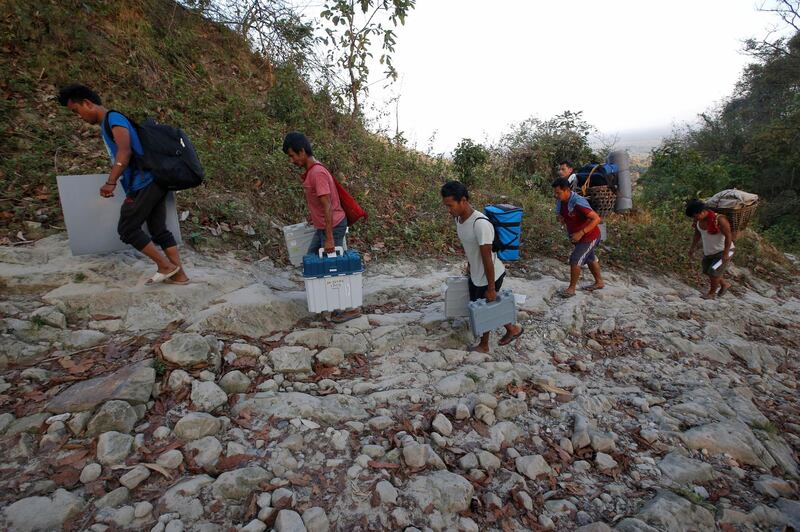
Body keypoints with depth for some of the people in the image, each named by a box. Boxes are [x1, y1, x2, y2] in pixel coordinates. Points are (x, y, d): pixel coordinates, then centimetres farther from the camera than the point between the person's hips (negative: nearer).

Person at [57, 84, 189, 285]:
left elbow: (125, 151, -23)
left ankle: (166, 266, 1)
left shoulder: (113, 118, -6)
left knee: (127, 229, -3)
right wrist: (131, 193, 25)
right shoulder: (106, 126, 25)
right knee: (159, 230, 8)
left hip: (146, 183, -10)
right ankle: (179, 274, 8)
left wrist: (111, 182, -30)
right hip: (152, 182, 10)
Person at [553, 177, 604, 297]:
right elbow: (559, 213, 11)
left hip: (589, 236, -9)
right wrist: (560, 218, -13)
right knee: (590, 259, 23)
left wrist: (581, 233, -35)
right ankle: (599, 282, 43)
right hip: (577, 236, 9)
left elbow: (596, 218, -32)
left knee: (575, 260, -11)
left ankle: (572, 288, 7)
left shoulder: (578, 202, -33)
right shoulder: (560, 201, -9)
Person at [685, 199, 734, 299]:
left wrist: (726, 254, -26)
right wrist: (692, 249, 7)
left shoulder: (719, 219, -28)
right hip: (708, 251, 7)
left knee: (714, 272, -4)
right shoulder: (698, 220, -10)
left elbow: (728, 236, -24)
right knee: (707, 271, 14)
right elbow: (697, 234, 5)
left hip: (722, 251, -7)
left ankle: (712, 293, 19)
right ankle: (725, 284, 39)